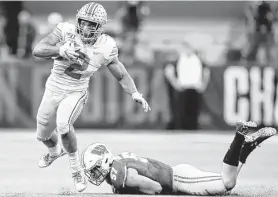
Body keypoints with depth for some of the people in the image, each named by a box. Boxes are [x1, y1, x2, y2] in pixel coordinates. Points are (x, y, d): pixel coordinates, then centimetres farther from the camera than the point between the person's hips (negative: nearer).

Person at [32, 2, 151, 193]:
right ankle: (55, 151, 57)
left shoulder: (105, 48, -15)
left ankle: (76, 168, -7)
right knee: (43, 134, 18)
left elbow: (122, 76, -4)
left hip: (76, 93, -2)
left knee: (63, 126, -31)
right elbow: (37, 50, -31)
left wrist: (135, 93, -21)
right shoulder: (66, 32, -21)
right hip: (53, 90, 2)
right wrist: (62, 51, -46)